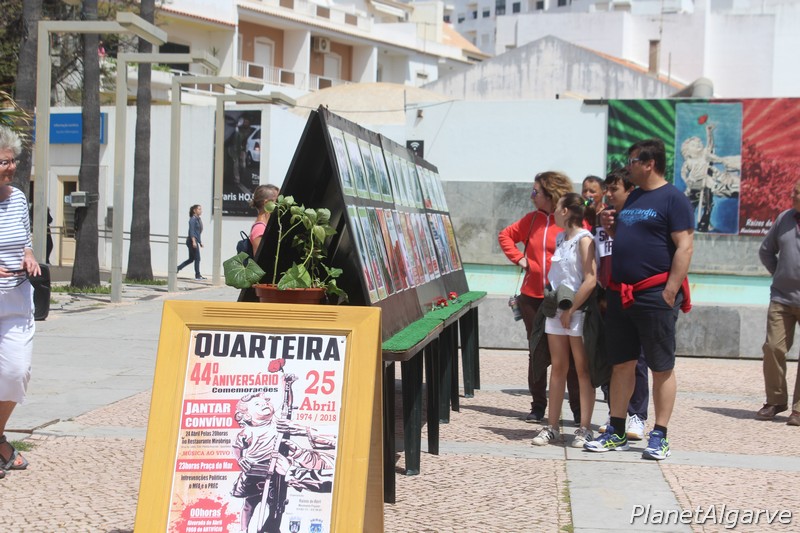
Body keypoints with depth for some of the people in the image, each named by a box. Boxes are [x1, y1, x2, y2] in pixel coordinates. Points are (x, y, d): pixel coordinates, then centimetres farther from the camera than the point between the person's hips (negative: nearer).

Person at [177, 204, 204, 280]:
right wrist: (194, 241, -25)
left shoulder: (198, 219, 16)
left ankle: (177, 268, 18)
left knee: (191, 259, 13)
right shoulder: (193, 219, -11)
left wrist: (200, 242, 21)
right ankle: (197, 275, 3)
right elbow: (191, 231, -18)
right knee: (197, 258, -4)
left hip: (196, 241, 9)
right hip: (192, 240, -9)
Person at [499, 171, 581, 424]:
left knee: (570, 355, 0)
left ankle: (579, 410, 6)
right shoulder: (532, 219, 7)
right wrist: (518, 258, 7)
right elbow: (505, 235, 20)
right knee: (537, 351, 12)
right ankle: (538, 406, 22)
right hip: (532, 297, 5)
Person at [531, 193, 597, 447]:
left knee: (582, 370, 1)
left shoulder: (584, 239, -11)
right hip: (557, 310, 7)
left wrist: (571, 310, -16)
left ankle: (584, 429, 6)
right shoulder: (560, 238, 13)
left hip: (578, 311, -7)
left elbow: (591, 280, -18)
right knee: (558, 368, 9)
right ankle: (551, 426, 13)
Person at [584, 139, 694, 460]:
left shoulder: (673, 199, -7)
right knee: (621, 364, 11)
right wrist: (611, 228, 6)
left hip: (655, 297, -8)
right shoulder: (631, 198, 17)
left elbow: (685, 246, -13)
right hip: (621, 296, 8)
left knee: (662, 368, 1)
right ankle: (616, 433, 18)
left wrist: (671, 292, -19)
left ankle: (659, 437, 6)